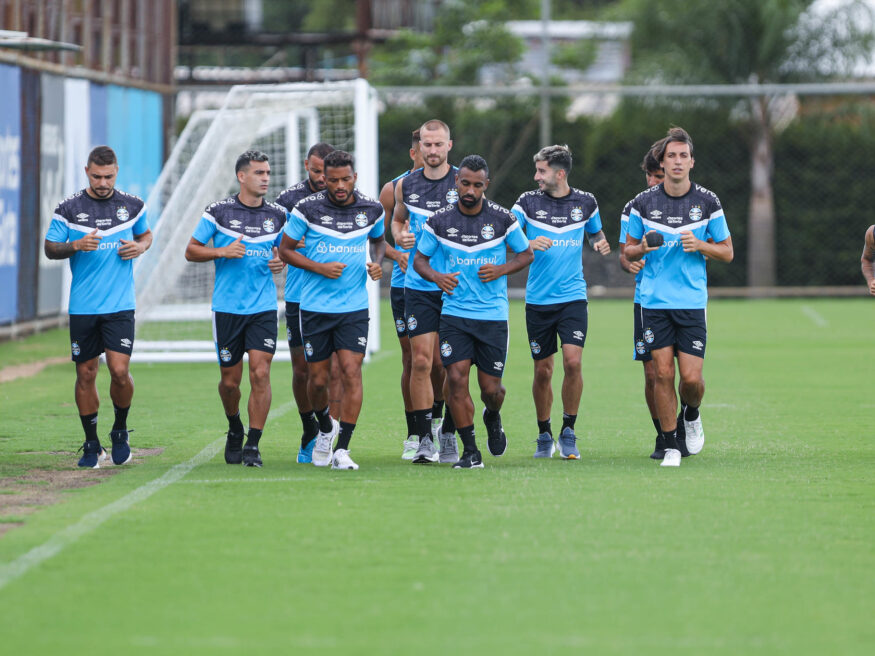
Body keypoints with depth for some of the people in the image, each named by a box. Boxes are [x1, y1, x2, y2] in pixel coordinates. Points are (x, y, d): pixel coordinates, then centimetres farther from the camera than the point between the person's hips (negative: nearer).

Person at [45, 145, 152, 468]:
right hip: (82, 306, 0)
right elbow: (49, 248, 4)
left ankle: (120, 430, 14)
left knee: (120, 370, -12)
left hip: (120, 305, 0)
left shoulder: (132, 205, 5)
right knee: (86, 373, 3)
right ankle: (92, 445, 15)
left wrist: (140, 246, -1)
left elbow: (146, 234, 22)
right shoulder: (69, 208, 0)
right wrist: (76, 245, -15)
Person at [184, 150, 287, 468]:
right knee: (230, 380, 5)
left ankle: (252, 445, -6)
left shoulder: (278, 215, 6)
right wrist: (223, 252, -14)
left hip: (264, 308, 1)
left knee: (260, 373, -12)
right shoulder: (219, 212, -3)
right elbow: (191, 251, 2)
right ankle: (235, 428, 34)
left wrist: (281, 262, -1)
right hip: (227, 308, -1)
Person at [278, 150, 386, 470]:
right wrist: (320, 268, -12)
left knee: (352, 372, -13)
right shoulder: (307, 209, -7)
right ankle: (325, 427, 35)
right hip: (315, 308, 0)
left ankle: (342, 450, -9)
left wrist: (377, 263, 0)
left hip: (354, 308, 0)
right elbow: (285, 249, 2)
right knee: (318, 380, 4)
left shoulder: (372, 209, 1)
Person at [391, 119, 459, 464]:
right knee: (421, 361, -8)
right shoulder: (405, 186, 7)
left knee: (446, 365, 4)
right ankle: (424, 439, -4)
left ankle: (447, 434, 19)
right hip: (418, 286, 1)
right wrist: (400, 236, 2)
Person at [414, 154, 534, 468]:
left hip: (493, 315, 0)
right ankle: (470, 451, -3)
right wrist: (436, 276, -12)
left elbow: (527, 254, 9)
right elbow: (419, 258, 9)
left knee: (491, 388, 2)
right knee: (456, 378, -13)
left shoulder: (502, 219, -2)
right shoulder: (439, 221, -1)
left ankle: (493, 418, 39)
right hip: (454, 312, 0)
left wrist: (501, 270, -9)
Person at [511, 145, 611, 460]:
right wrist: (529, 244, -23)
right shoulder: (529, 202, 0)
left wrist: (601, 244, 0)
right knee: (543, 371, 3)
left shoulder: (585, 202, 5)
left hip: (573, 296, 0)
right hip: (538, 301, 0)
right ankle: (544, 436, 20)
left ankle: (568, 432, -1)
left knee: (572, 361, -16)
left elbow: (595, 233, 22)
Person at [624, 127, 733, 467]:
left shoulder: (708, 202, 1)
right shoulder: (643, 203, 2)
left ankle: (691, 414, 27)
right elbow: (628, 250, 12)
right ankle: (671, 445, 8)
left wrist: (699, 245, -12)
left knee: (691, 377, -7)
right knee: (663, 373, -4)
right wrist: (644, 247, -11)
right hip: (654, 301, 0)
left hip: (692, 301, 0)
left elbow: (727, 251, 7)